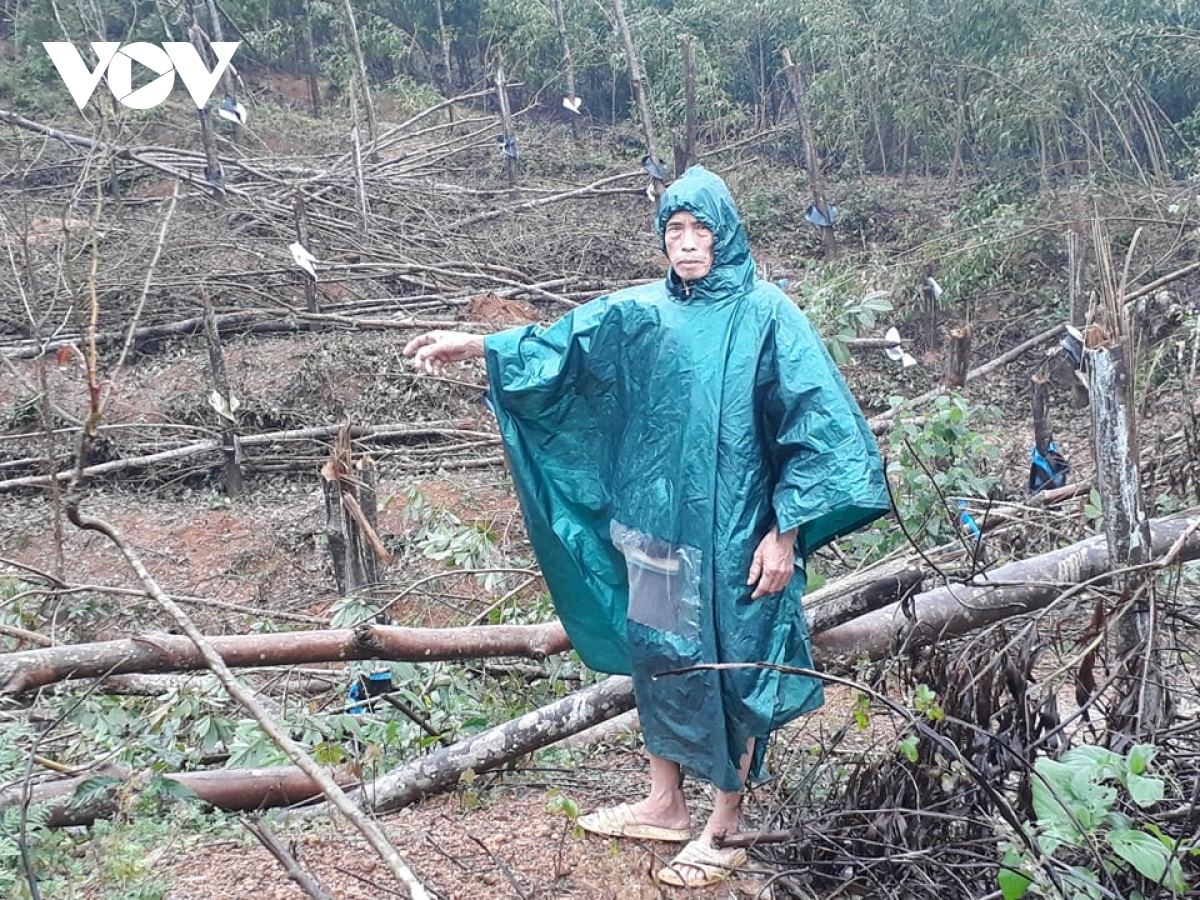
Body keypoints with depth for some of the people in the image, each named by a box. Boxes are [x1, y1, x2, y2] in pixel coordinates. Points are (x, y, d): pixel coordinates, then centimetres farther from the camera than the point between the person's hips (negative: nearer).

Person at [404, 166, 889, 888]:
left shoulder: (767, 314, -7)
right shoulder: (642, 313, 6)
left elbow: (817, 426, -10)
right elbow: (566, 343, 1)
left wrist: (787, 531, -14)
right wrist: (477, 346, -14)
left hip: (734, 532, -5)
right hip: (656, 522, 5)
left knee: (731, 668, 5)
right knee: (659, 656, 14)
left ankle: (726, 828, 21)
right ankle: (665, 804, 32)